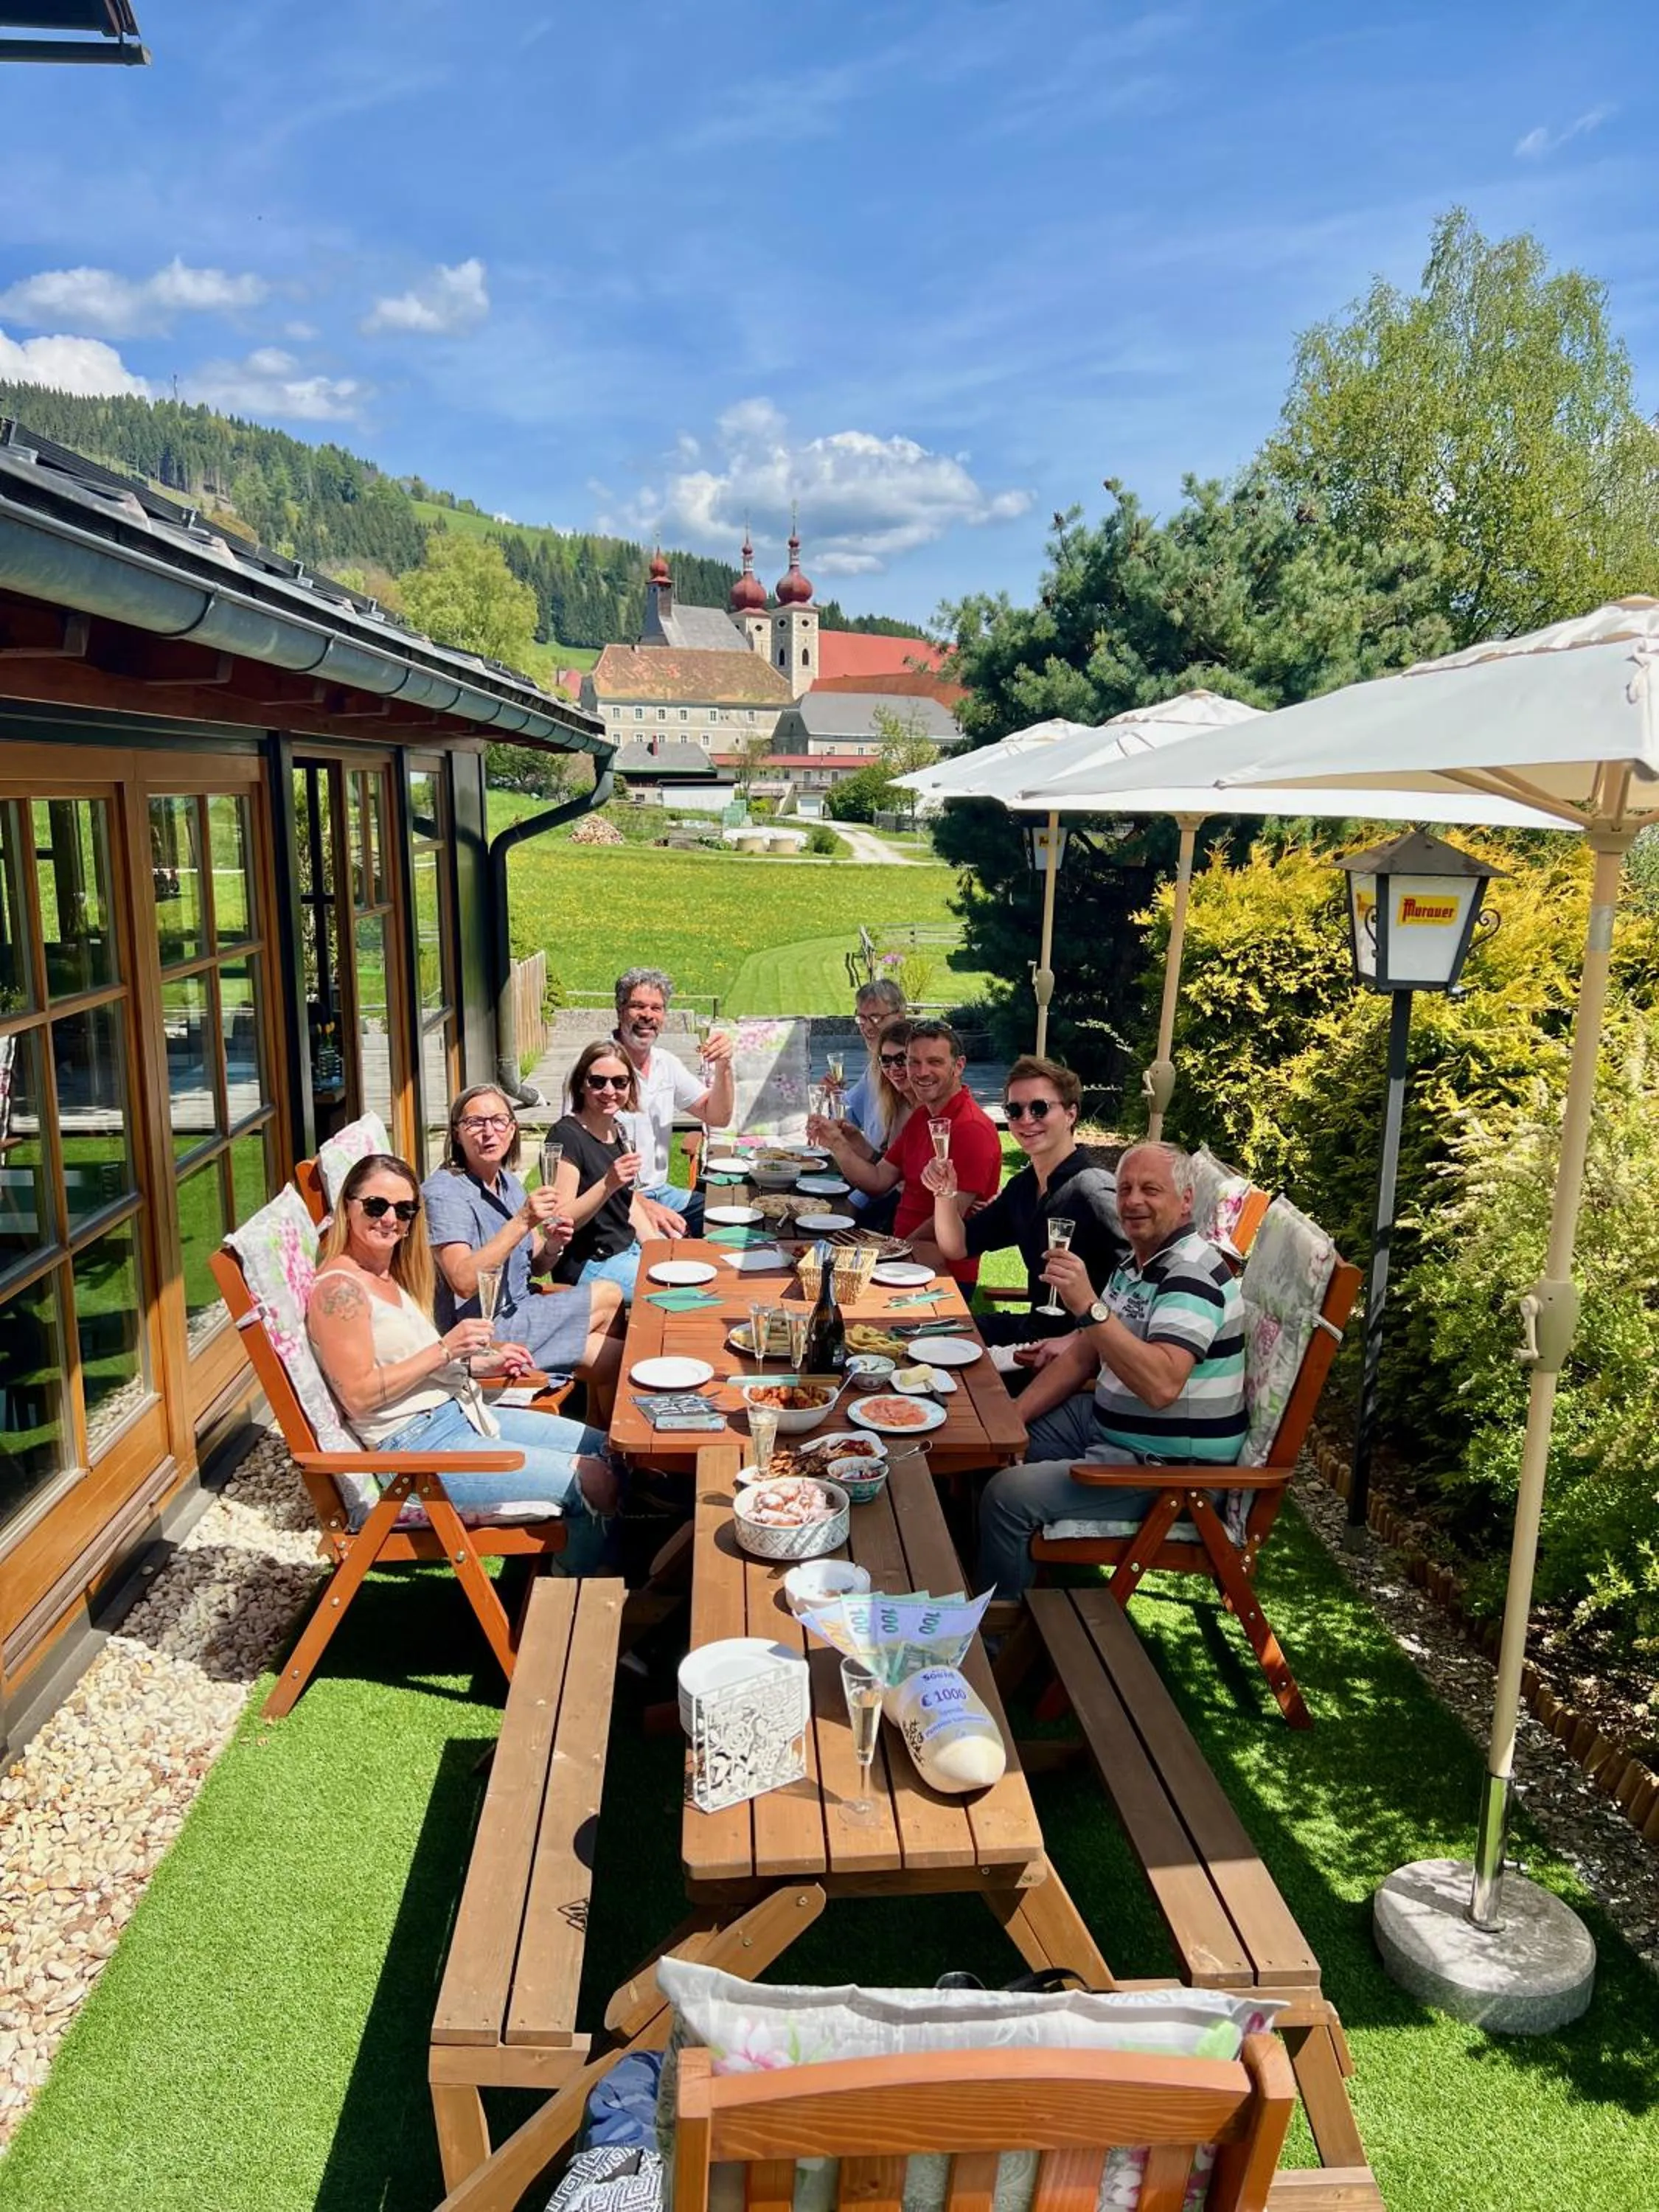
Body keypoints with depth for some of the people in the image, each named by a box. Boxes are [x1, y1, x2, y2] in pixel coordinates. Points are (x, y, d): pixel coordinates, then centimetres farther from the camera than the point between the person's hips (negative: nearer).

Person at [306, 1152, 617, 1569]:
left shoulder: (392, 1273, 13)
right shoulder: (339, 1288, -15)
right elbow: (358, 1396, -19)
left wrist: (482, 1363, 9)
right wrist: (444, 1350, -21)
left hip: (460, 1412, 10)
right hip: (414, 1446, -10)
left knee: (607, 1449, 5)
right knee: (595, 1482, -16)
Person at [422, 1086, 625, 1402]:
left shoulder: (509, 1182, 10)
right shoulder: (443, 1191, -17)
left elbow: (534, 1267, 16)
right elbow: (464, 1282, -28)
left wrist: (552, 1248, -8)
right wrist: (521, 1222, -32)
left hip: (519, 1314, 9)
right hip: (482, 1334, -8)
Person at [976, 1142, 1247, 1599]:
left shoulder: (1192, 1272, -22)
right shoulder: (1137, 1262, 8)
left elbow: (1161, 1385, -38)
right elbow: (1082, 1356, 14)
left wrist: (1089, 1306, -42)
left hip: (1171, 1467, -10)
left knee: (1007, 1496, -19)